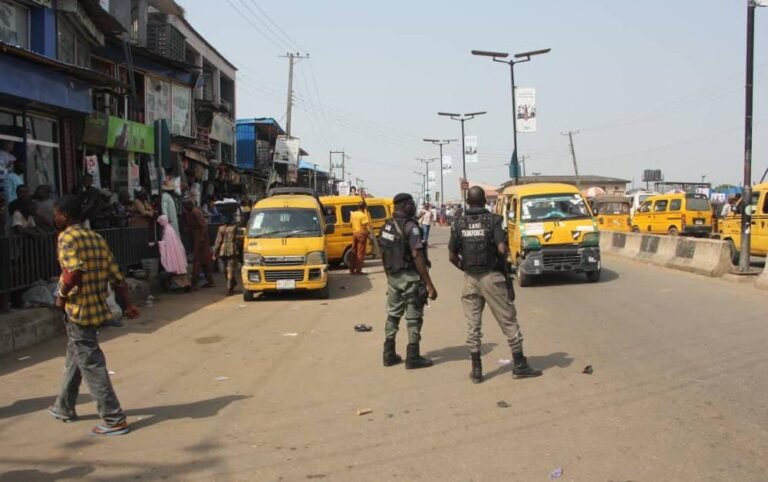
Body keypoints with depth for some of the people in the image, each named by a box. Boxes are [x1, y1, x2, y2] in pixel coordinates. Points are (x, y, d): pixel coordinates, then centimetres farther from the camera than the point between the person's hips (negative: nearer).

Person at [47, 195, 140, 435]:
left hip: (79, 310, -8)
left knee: (92, 365, -4)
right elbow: (116, 275, 8)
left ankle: (114, 420, -3)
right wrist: (127, 304, 10)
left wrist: (62, 295, -13)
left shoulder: (67, 237, -12)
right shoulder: (96, 238, 11)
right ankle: (65, 407, 40)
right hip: (97, 308, 9)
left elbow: (75, 272, -28)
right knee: (74, 359, 24)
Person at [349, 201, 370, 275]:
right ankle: (358, 270, -4)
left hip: (354, 233, 7)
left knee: (354, 251, 14)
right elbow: (364, 226, -17)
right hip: (361, 234, -7)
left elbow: (351, 223, 13)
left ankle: (352, 269, 16)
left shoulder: (353, 214, 7)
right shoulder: (363, 215, -14)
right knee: (360, 252, -3)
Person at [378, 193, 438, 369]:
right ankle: (413, 358, 7)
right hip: (410, 277, -7)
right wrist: (429, 285, -18)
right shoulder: (410, 227, -16)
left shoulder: (387, 226, 6)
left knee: (393, 315, 15)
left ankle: (389, 355, 21)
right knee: (413, 318, 2)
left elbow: (384, 254, 11)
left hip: (392, 277, 7)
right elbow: (417, 256, -20)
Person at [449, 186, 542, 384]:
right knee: (508, 321, 7)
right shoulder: (493, 220, -7)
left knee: (472, 325, 8)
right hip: (492, 277, -3)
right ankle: (519, 365, 12)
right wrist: (503, 264, -1)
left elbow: (452, 256, 1)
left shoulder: (459, 224, 2)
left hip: (470, 279, 3)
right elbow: (502, 249, -18)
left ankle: (476, 370, 11)